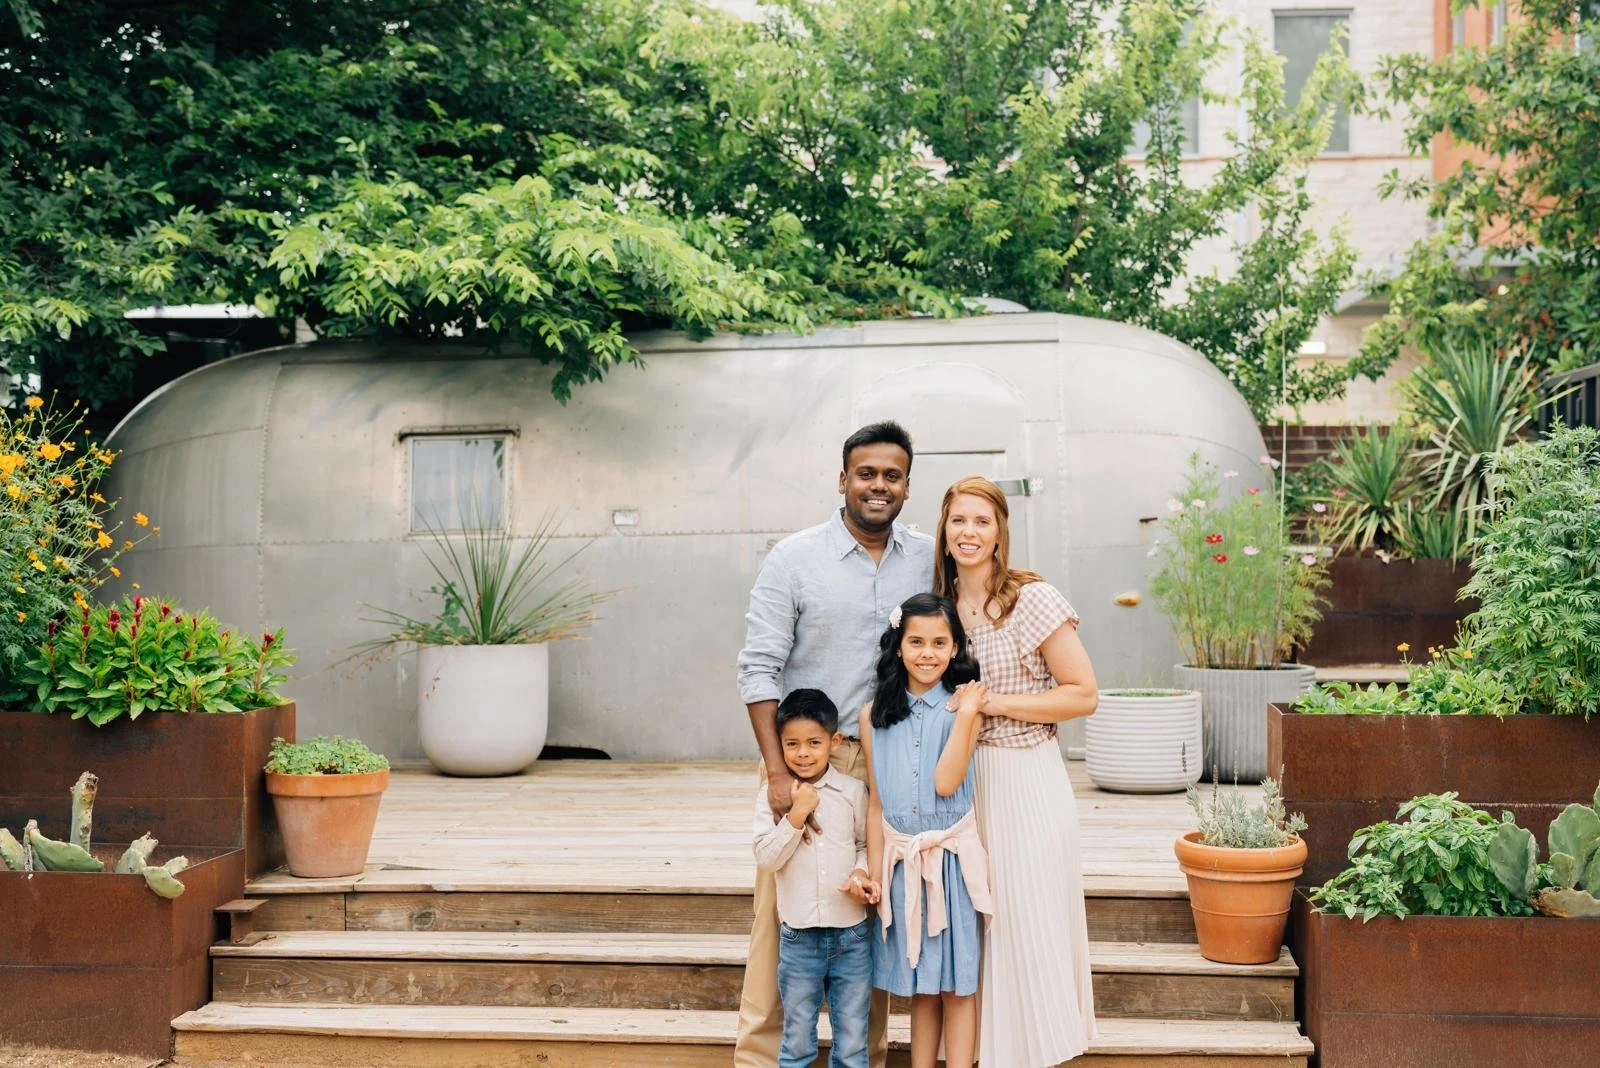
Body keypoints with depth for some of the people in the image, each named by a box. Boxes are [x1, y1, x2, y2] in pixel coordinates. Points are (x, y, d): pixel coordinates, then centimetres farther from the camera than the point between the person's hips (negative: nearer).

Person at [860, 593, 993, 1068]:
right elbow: (877, 803, 6)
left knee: (957, 984, 3)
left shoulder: (962, 706, -4)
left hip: (952, 857, -3)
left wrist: (967, 714, -16)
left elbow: (945, 782, -15)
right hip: (901, 861, 3)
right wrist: (873, 873, 3)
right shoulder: (875, 715, 4)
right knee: (920, 987, 12)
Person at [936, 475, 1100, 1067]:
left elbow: (1083, 695, -12)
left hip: (1026, 780, -5)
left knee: (1028, 926, -2)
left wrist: (993, 702, -15)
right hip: (961, 780, 5)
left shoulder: (1033, 600, -10)